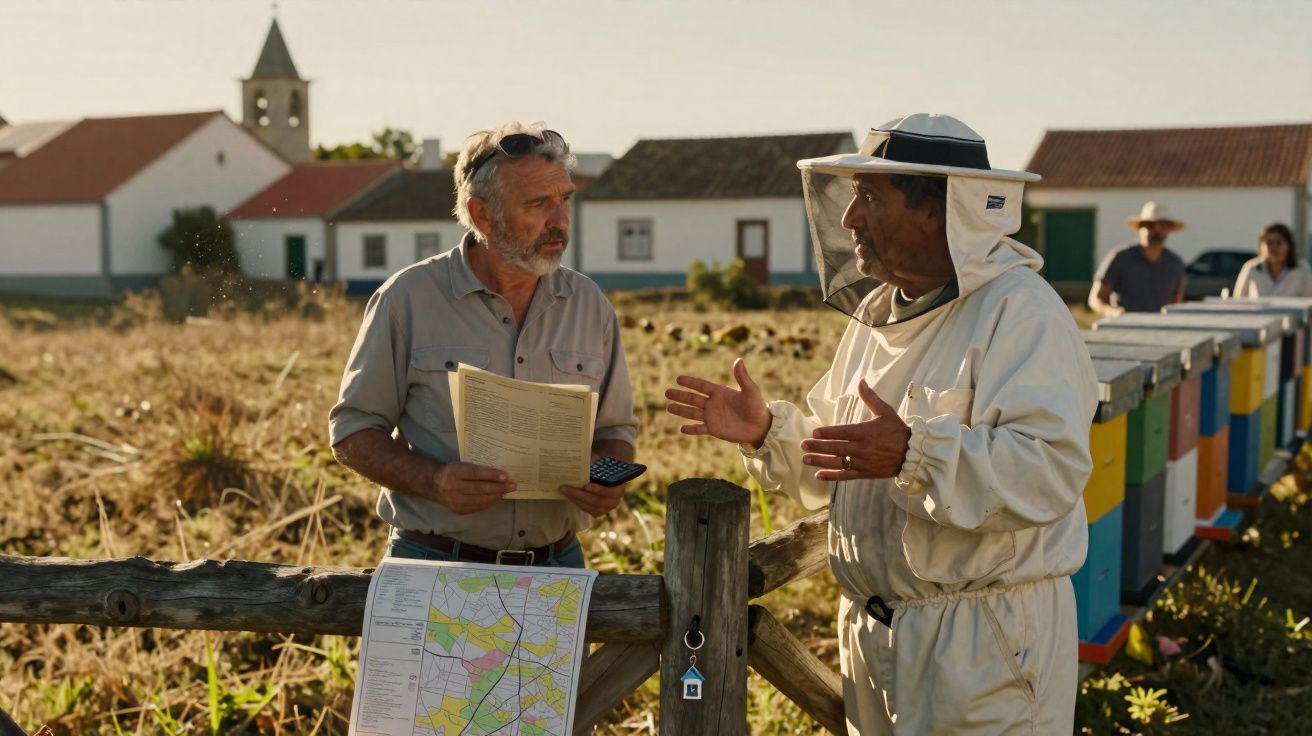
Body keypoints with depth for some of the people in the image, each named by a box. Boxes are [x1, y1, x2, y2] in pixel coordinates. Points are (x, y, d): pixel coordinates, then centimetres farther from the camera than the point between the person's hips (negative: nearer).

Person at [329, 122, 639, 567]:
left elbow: (614, 429, 17)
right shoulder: (410, 299, -3)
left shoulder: (590, 306, 8)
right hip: (434, 565, -3)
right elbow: (353, 433, 0)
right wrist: (434, 482, -17)